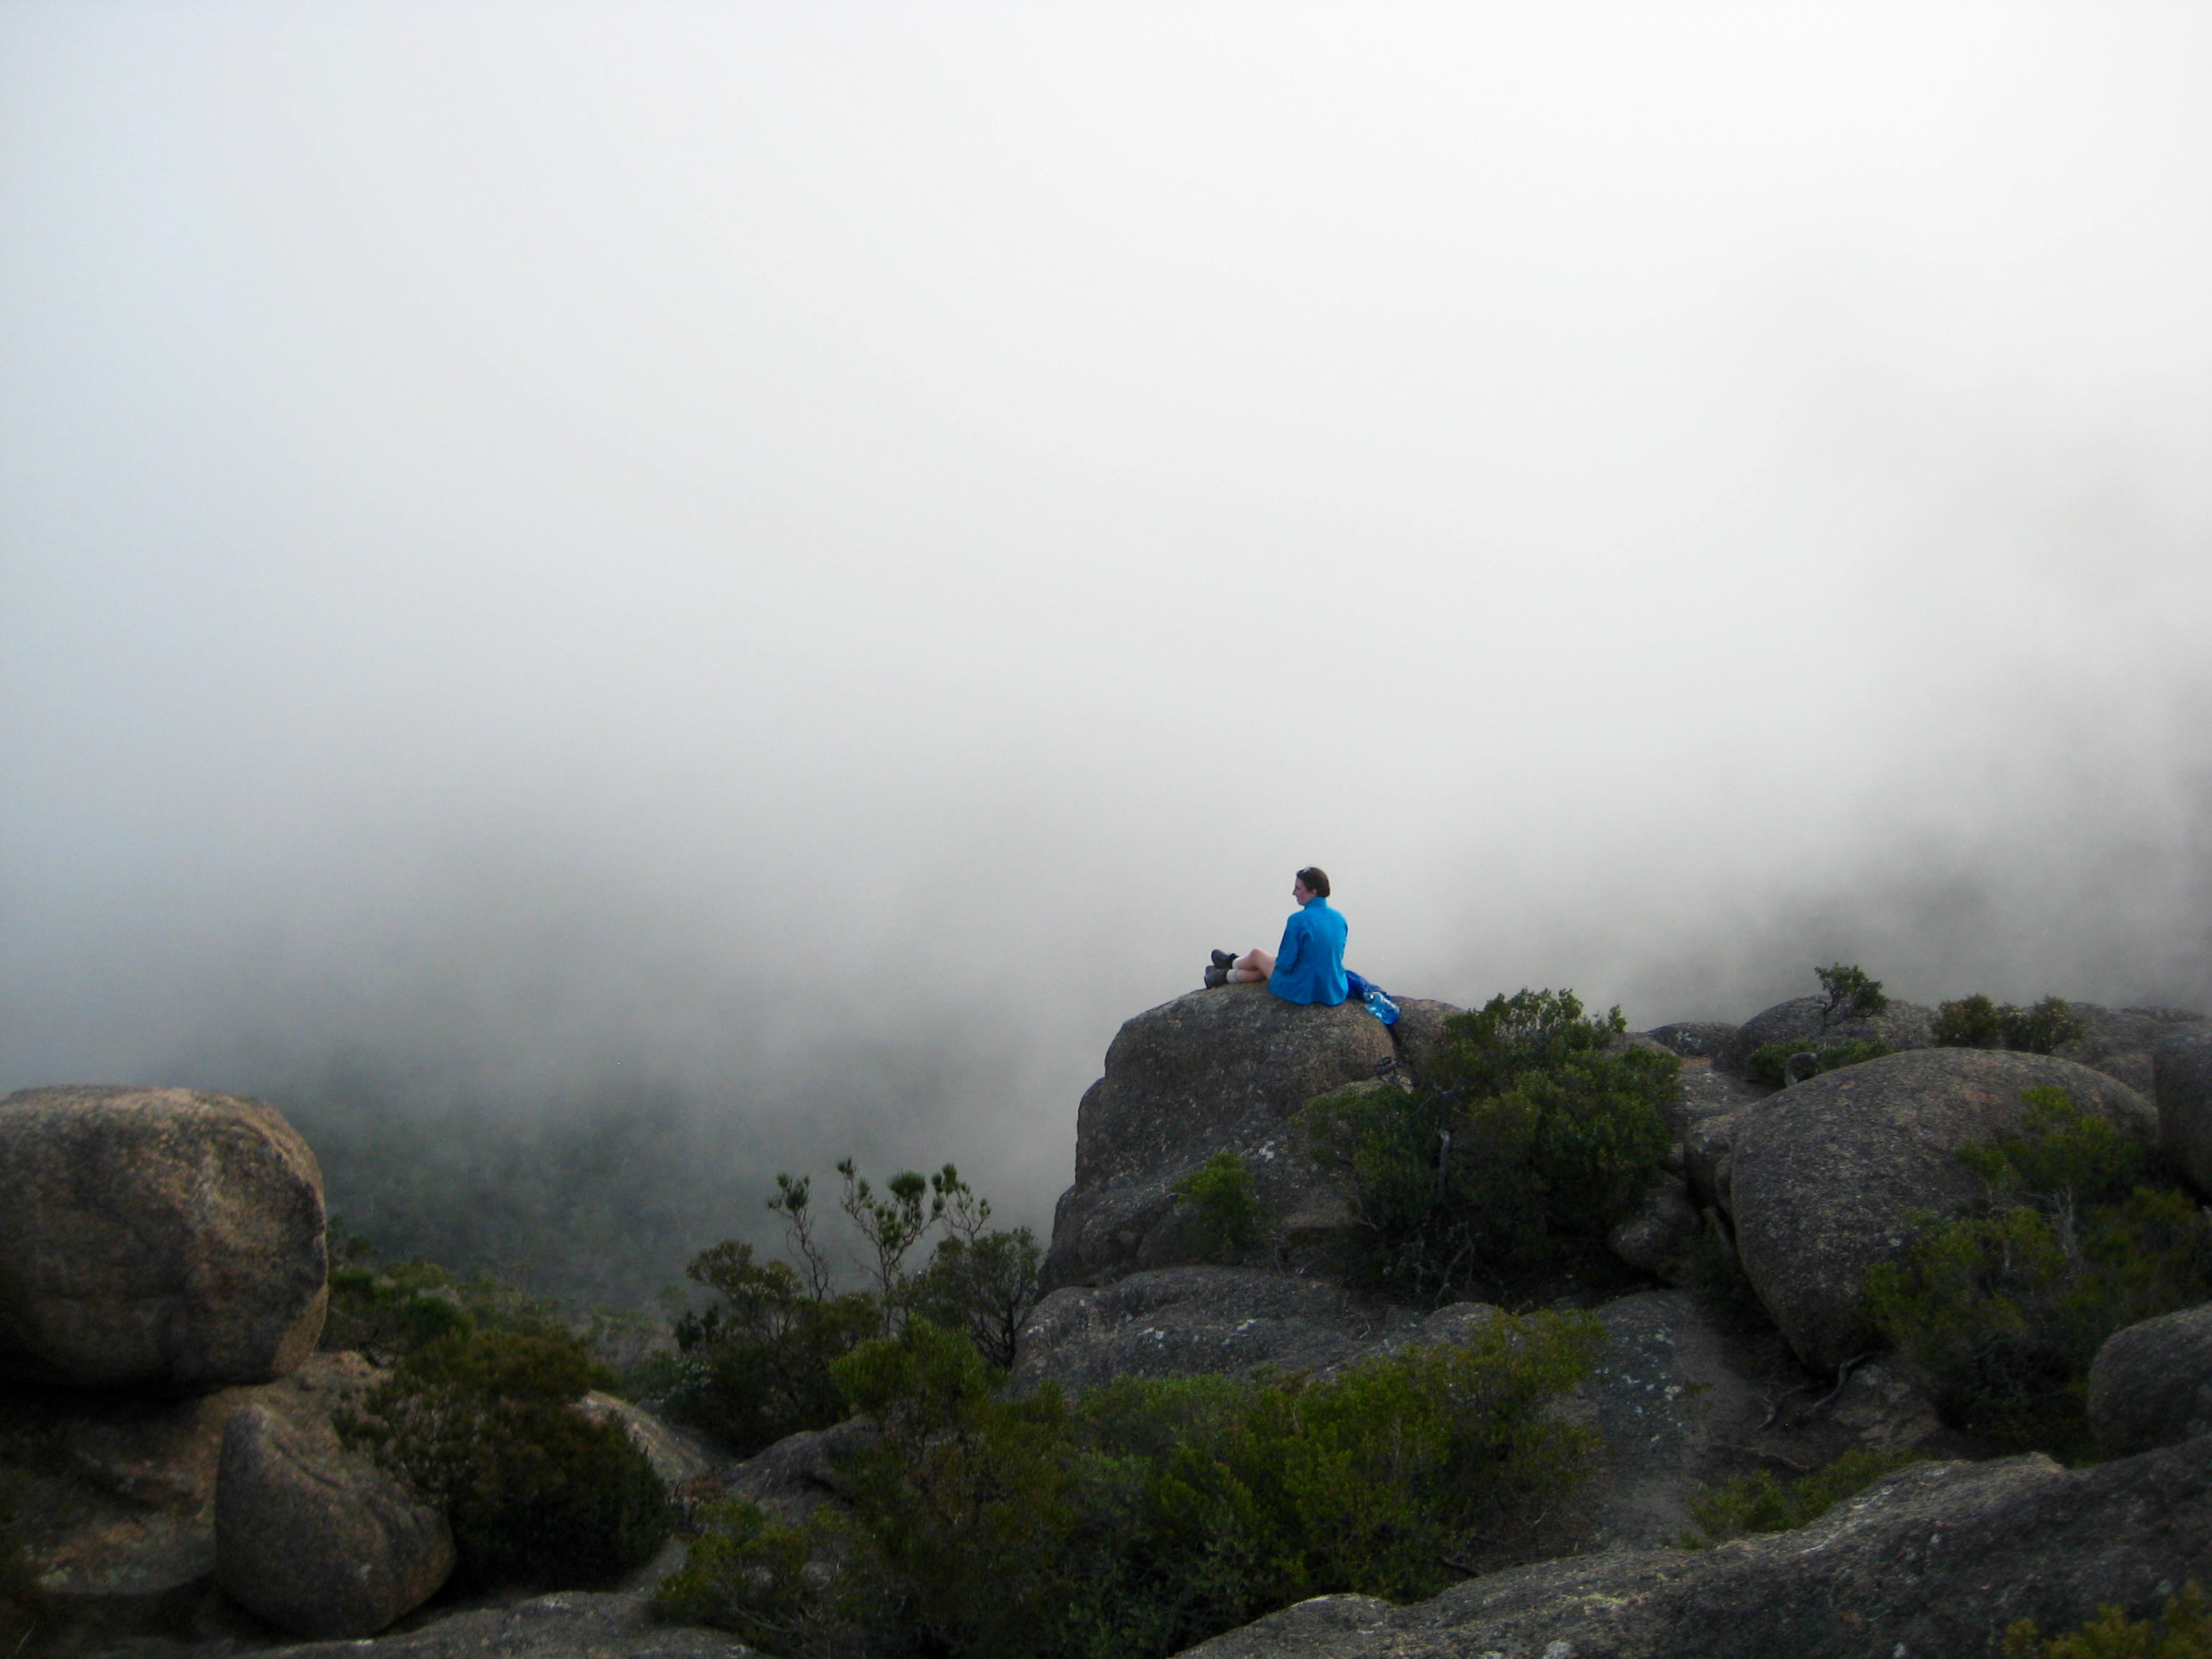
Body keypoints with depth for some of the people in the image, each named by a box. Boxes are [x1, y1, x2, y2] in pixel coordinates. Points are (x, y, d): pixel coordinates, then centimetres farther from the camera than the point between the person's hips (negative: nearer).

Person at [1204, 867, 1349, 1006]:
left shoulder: (1298, 920, -22)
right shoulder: (1340, 918, -1)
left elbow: (1285, 964, -18)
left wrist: (1279, 960, 7)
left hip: (1303, 992, -6)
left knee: (1256, 955, 22)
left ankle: (1231, 963, 55)